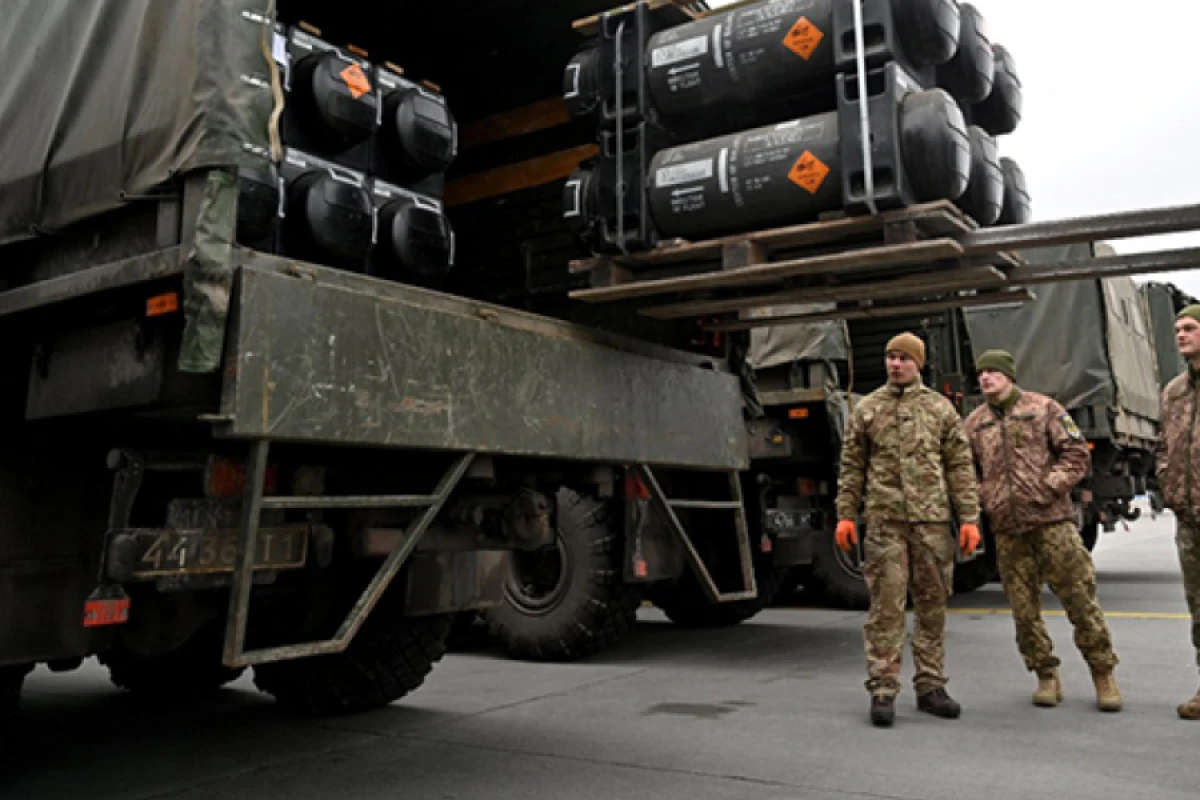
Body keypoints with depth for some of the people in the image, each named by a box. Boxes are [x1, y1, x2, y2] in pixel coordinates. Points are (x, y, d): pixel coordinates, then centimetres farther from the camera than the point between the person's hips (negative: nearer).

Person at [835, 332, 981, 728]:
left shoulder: (940, 408, 10)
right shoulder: (866, 409, 9)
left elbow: (961, 468, 7)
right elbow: (852, 467, 10)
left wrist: (969, 518, 1)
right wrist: (845, 514, 2)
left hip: (932, 520, 1)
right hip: (884, 521, -1)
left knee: (932, 605, 8)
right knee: (885, 606, -3)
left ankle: (930, 687, 20)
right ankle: (882, 691, 3)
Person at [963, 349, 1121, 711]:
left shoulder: (1043, 408, 4)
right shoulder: (973, 423, 11)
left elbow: (1077, 453, 1)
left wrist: (1050, 485, -11)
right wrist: (983, 499, 0)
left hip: (1052, 519, -3)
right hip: (1007, 528, 3)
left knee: (1079, 596, -1)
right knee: (1024, 607, 6)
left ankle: (1103, 674, 14)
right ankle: (1047, 676, 20)